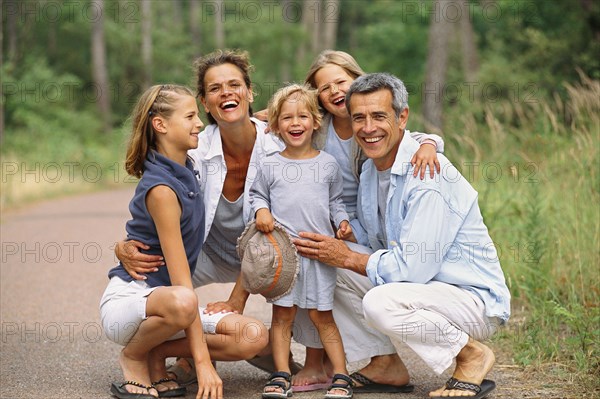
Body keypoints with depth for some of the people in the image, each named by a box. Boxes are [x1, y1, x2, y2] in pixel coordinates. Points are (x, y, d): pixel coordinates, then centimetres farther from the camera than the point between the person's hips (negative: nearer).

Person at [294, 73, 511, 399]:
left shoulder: (428, 175, -23)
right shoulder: (371, 168, 5)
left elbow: (412, 269, -26)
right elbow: (370, 238, 15)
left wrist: (346, 258, -15)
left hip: (474, 299, -9)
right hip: (416, 284, 9)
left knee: (380, 302, -34)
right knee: (327, 269, 0)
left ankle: (473, 356, -10)